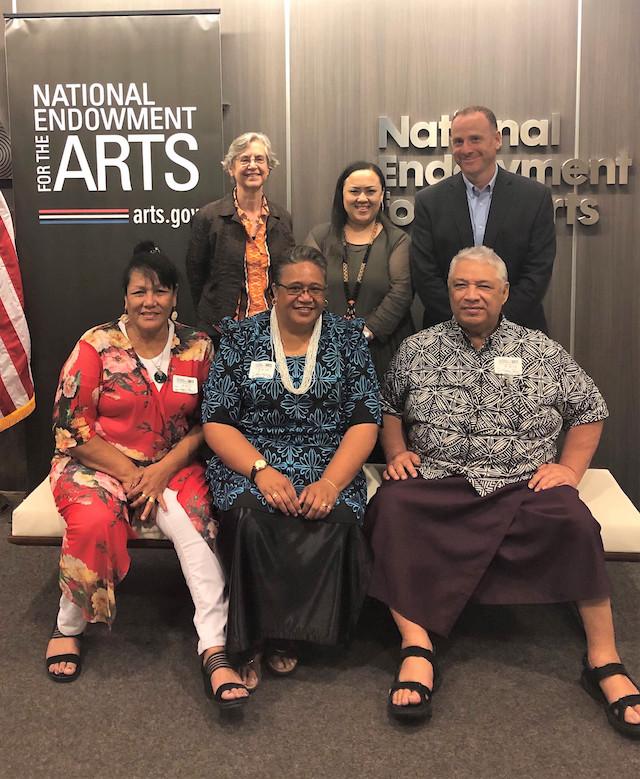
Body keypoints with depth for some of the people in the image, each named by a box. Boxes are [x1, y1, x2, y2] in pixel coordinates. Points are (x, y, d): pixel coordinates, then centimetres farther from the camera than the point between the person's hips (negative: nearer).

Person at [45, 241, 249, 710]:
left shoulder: (197, 347, 2)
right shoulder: (96, 345, -4)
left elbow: (208, 422, 2)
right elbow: (70, 427, -6)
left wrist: (165, 469, -13)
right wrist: (127, 472, -14)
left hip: (172, 465, 2)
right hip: (97, 464, -1)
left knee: (194, 521, -29)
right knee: (94, 522, -32)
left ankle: (214, 650, -29)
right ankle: (68, 628, -6)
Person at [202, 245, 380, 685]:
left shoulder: (348, 339, 9)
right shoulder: (241, 338, 7)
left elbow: (365, 422, 1)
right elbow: (216, 422, 0)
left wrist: (331, 482, -16)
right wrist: (261, 471, -17)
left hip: (329, 470, 1)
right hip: (250, 464, 0)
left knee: (337, 518, -32)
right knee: (251, 515, -33)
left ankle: (280, 634, -11)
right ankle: (249, 641, -13)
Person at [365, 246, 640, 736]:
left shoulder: (541, 352, 12)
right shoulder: (418, 350, 15)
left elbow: (590, 410, 17)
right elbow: (389, 407, 22)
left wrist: (571, 467, 5)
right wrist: (397, 453, 5)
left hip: (523, 485, 0)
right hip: (435, 483, 1)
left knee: (573, 520, -32)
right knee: (393, 507, -33)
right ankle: (417, 646, -31)